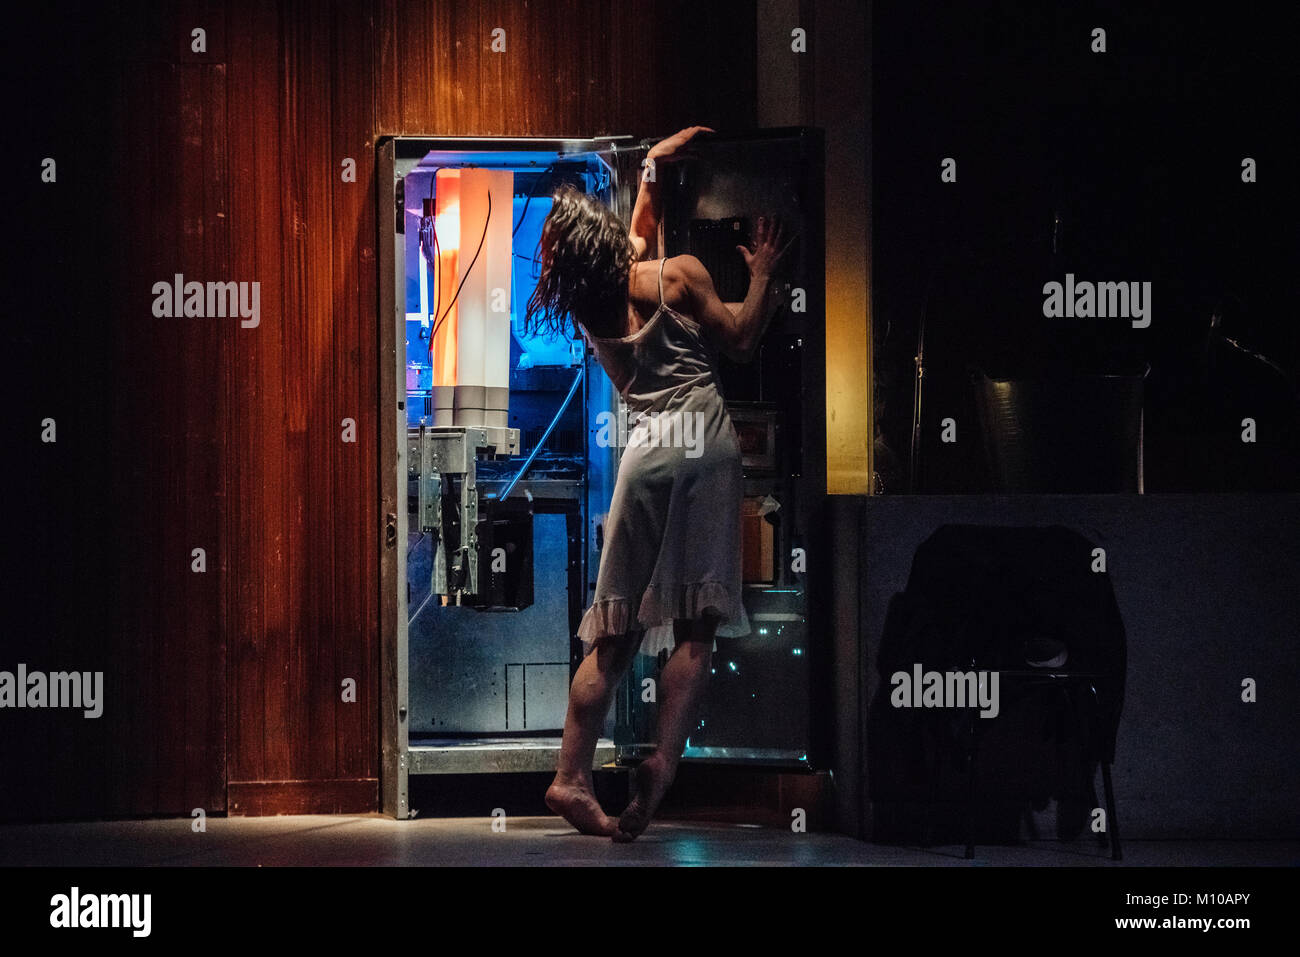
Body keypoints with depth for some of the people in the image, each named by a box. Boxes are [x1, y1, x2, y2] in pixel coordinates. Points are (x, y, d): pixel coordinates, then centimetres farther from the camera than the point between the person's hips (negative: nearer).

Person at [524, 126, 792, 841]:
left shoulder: (585, 301, 13)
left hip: (644, 448, 4)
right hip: (705, 437, -4)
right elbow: (741, 343, 9)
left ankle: (571, 775, -1)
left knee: (614, 630, 7)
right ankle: (662, 760, -21)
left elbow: (638, 238, 32)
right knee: (695, 627, -5)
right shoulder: (676, 275, 1)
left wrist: (654, 162, 40)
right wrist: (761, 273, 21)